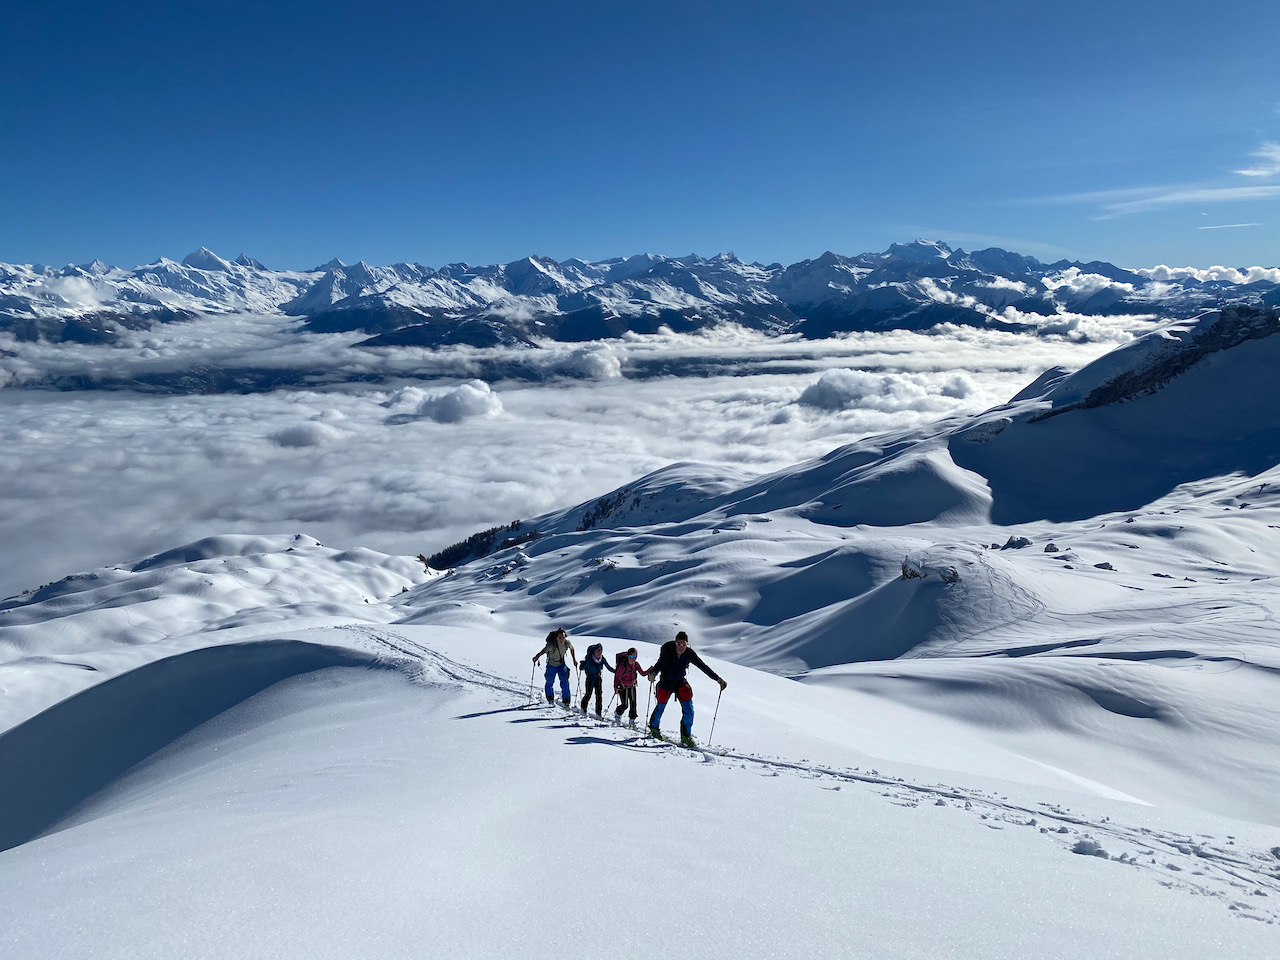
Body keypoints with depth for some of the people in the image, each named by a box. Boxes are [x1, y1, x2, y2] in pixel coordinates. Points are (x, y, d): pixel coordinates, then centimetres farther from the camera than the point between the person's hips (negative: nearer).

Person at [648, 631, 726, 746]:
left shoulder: (689, 653, -15)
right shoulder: (668, 650, -21)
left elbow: (703, 666, -15)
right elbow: (660, 663, -30)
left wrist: (718, 679, -21)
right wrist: (653, 673, -52)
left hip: (680, 682, 2)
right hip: (666, 681, -2)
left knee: (688, 708, -10)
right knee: (661, 706, 2)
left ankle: (686, 736, 0)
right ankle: (653, 727, 32)